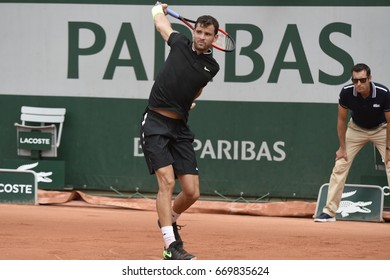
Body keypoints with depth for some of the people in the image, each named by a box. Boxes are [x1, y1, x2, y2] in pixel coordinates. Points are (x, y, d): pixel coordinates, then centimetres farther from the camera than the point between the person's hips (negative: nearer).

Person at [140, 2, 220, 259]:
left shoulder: (212, 67, 5)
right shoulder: (180, 43, 2)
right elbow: (161, 23, 25)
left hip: (180, 128, 3)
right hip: (155, 124, -3)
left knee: (192, 192, -2)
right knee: (167, 181, -19)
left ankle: (169, 220, 32)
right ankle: (171, 246, -22)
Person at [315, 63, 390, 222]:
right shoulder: (347, 92, -27)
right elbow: (342, 119, -11)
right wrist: (342, 147, -9)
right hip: (356, 129, 2)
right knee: (340, 166, -6)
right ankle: (329, 212, 1)